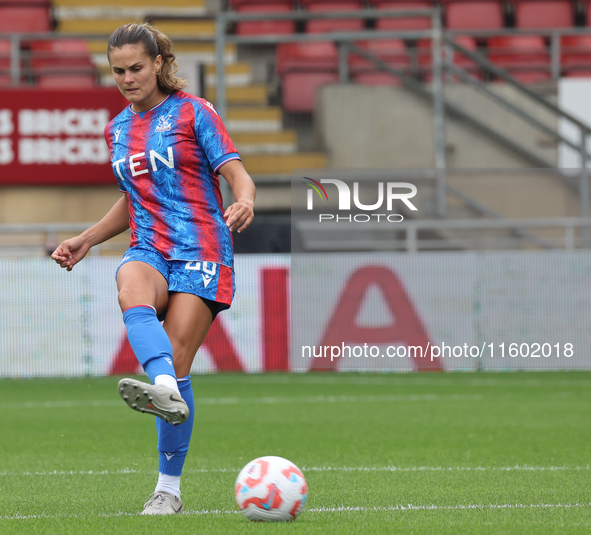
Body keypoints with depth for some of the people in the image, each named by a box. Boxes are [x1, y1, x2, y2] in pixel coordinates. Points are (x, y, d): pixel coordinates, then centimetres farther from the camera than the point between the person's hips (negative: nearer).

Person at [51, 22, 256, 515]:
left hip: (200, 250, -4)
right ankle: (165, 391, -60)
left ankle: (169, 488, -5)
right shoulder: (118, 129, 18)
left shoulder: (193, 112, 1)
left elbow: (238, 174, -6)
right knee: (132, 289, -35)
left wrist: (244, 202, -28)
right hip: (149, 249, 4)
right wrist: (85, 241, 20)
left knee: (176, 364, -14)